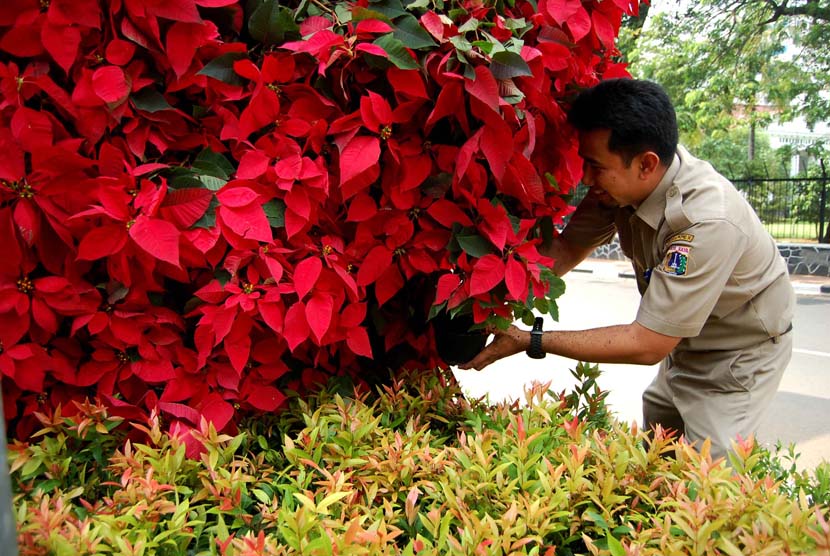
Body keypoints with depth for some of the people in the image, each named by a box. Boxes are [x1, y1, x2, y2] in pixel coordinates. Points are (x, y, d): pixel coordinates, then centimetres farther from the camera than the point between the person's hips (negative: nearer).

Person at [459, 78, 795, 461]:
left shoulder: (708, 221, -39)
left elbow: (647, 344, -34)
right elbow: (567, 247, -6)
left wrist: (529, 342, -32)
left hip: (740, 354, -7)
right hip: (683, 344, 7)